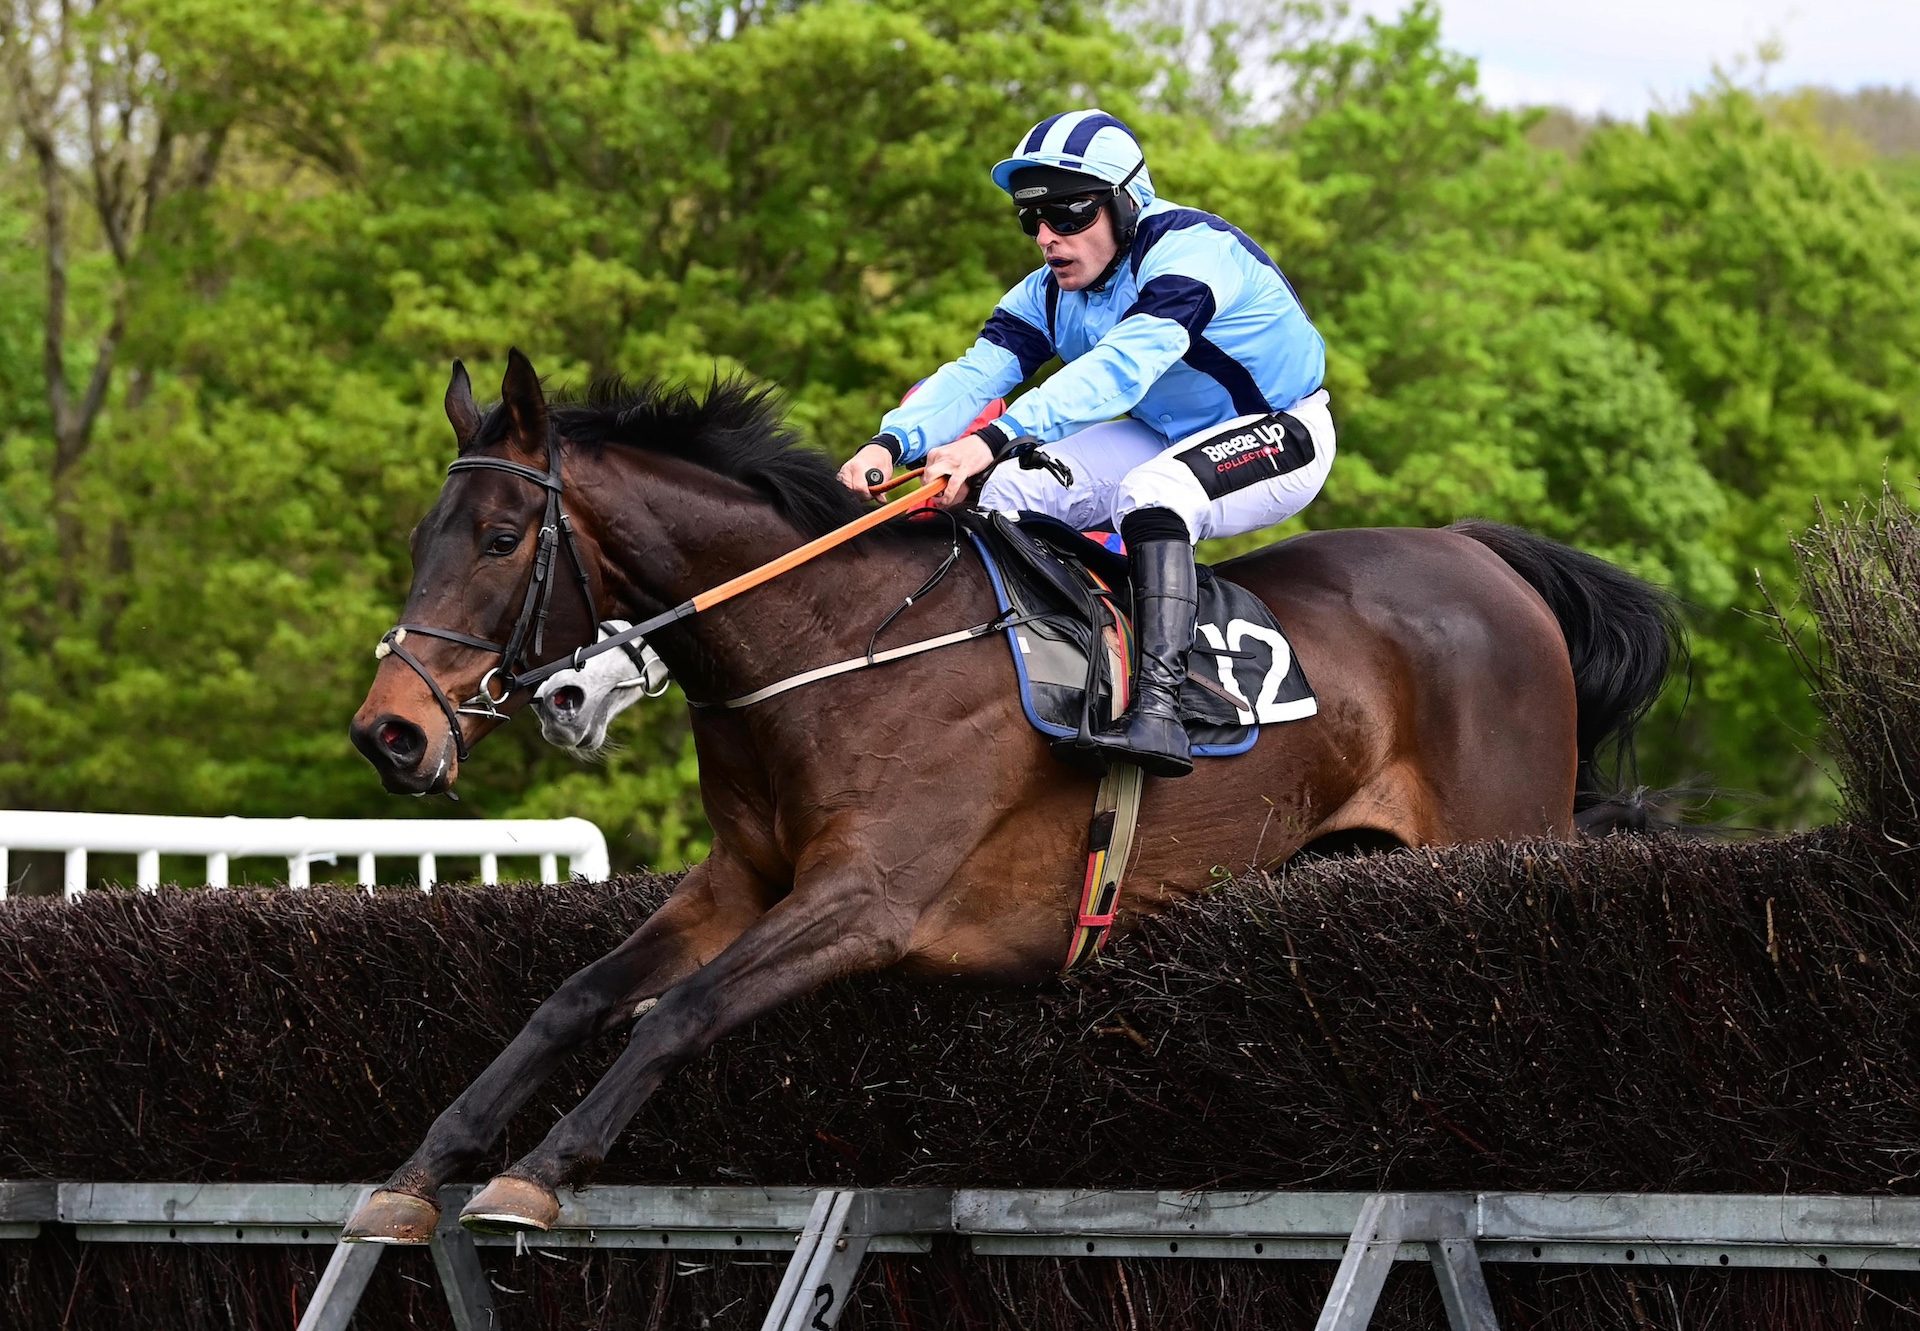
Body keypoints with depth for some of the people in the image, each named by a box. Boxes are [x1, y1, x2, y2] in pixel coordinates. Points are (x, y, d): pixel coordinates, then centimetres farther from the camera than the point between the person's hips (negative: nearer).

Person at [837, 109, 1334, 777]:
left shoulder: (1188, 249, -29)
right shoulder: (1048, 295, -5)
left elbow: (1120, 364, -44)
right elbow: (976, 373, -17)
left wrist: (995, 438, -55)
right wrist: (892, 442, -38)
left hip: (1282, 431, -8)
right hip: (1168, 439, 8)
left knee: (1151, 492, -37)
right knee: (1013, 488, -10)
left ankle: (1158, 707, -44)